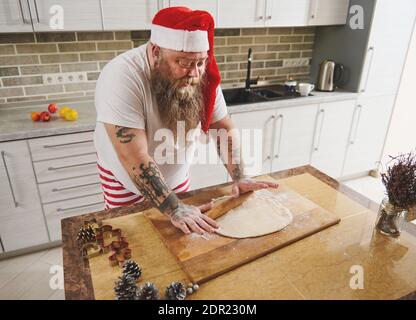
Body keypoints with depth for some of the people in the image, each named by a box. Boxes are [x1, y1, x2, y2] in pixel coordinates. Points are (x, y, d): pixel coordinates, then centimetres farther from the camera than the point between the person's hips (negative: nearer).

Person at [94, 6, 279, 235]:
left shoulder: (203, 76, -18)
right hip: (126, 180, -3)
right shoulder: (122, 78, -33)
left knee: (179, 236, 20)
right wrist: (175, 209, -38)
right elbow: (135, 158, -36)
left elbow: (224, 129, -8)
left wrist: (238, 177, -18)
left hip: (176, 177, 4)